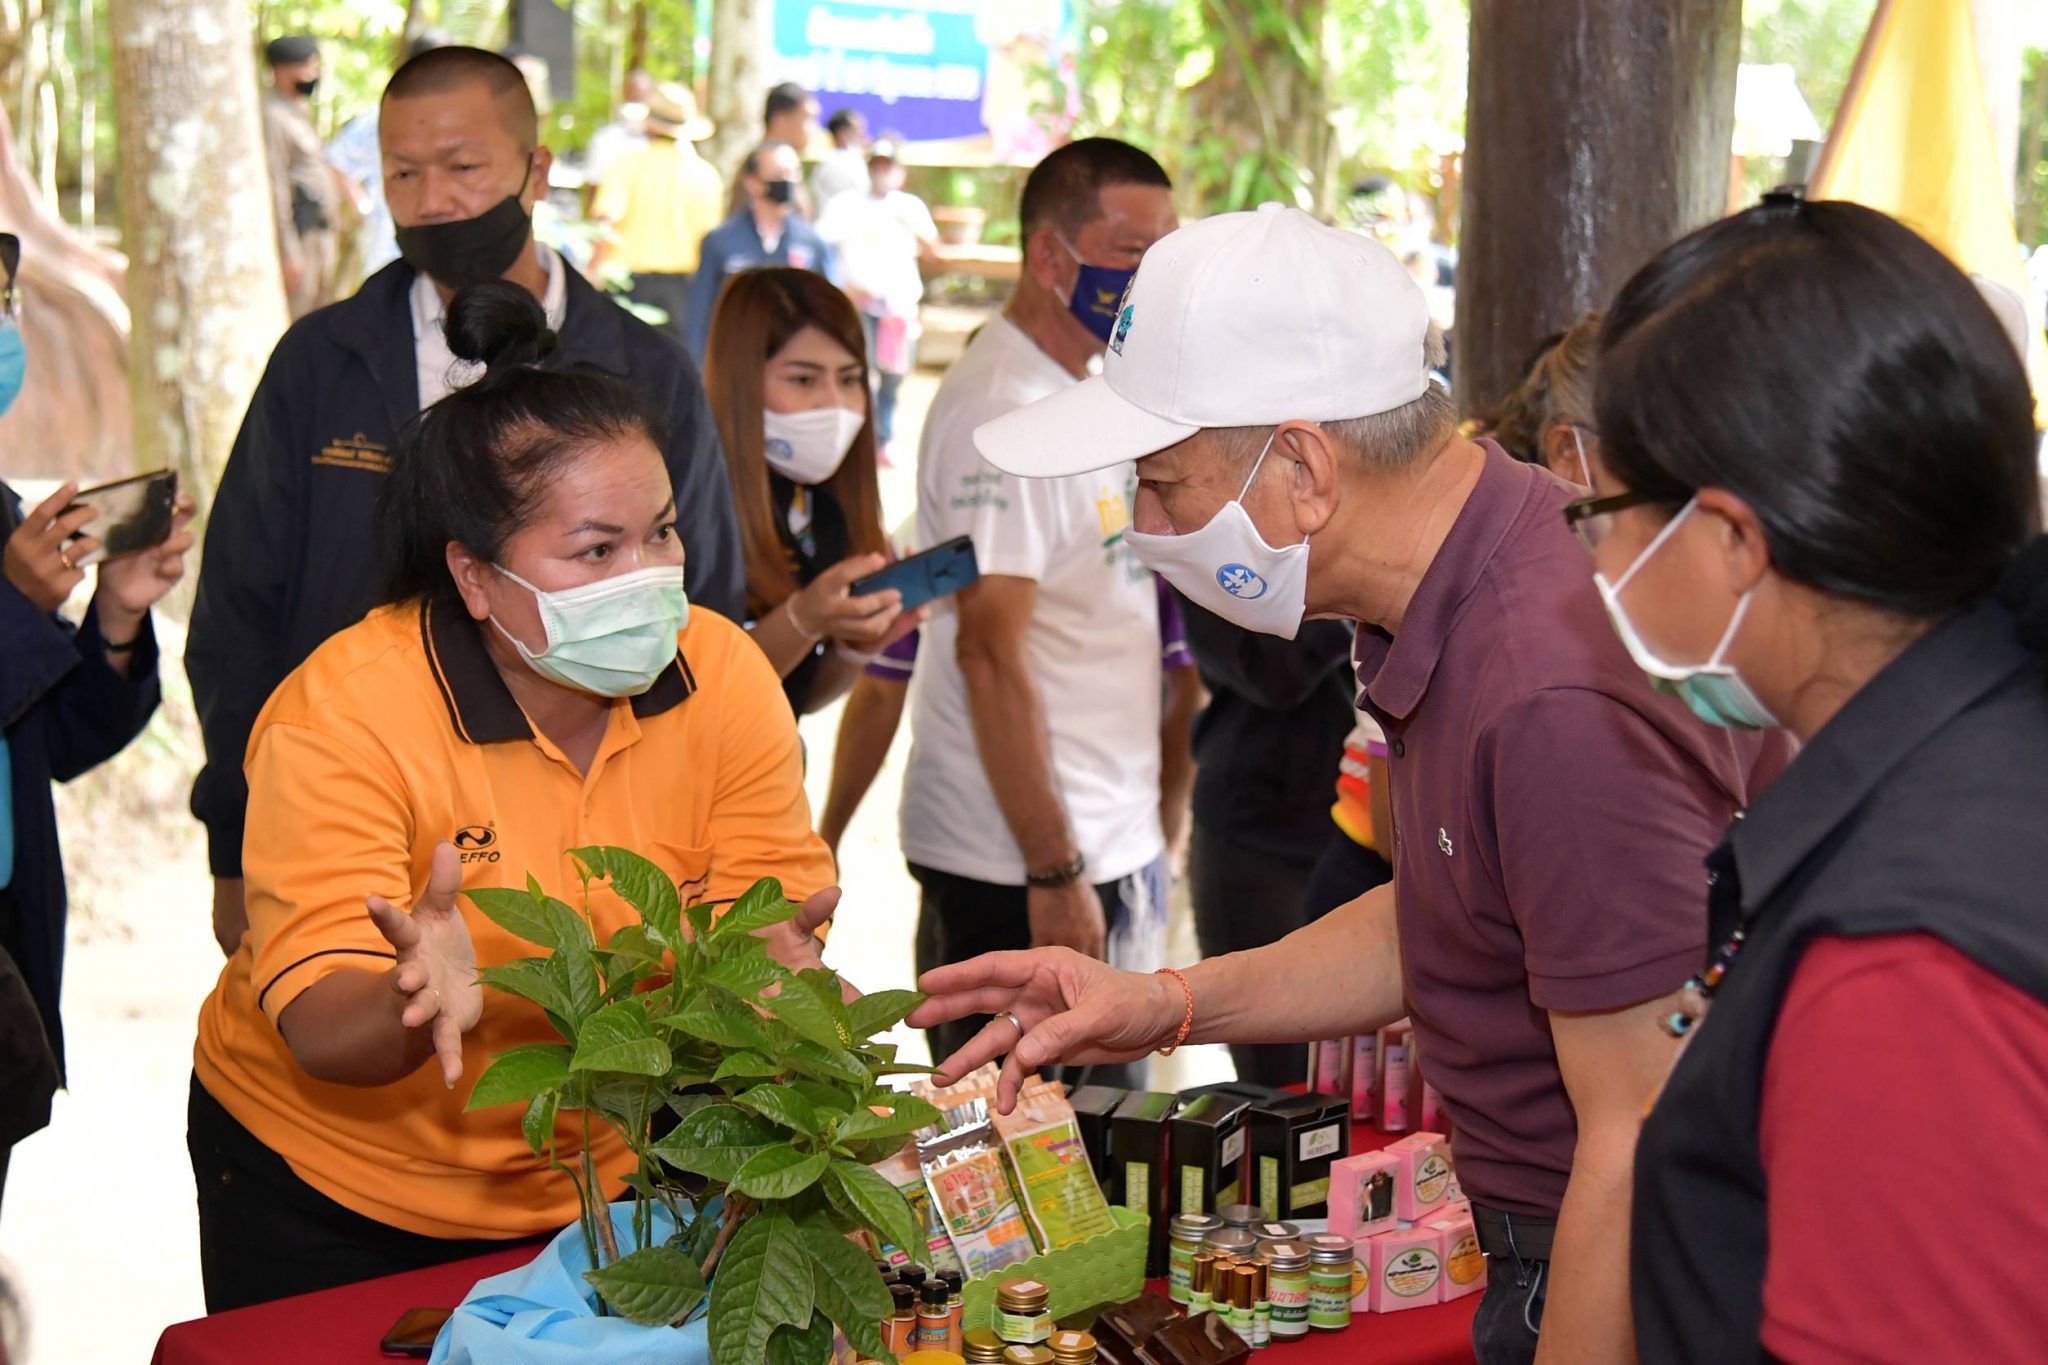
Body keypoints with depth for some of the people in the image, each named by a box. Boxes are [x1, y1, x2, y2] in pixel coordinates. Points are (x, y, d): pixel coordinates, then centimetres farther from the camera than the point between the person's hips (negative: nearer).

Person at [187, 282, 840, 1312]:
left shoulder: (723, 677, -12)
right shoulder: (340, 715, -23)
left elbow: (767, 904, -13)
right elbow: (322, 1031, -26)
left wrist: (765, 946, -36)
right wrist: (417, 1003, -47)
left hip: (608, 1175, 3)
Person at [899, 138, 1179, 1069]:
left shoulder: (1094, 388, 13)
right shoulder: (1004, 412, -17)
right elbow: (990, 653, -21)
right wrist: (1053, 872, -22)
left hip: (1094, 845, 9)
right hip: (1017, 862, -9)